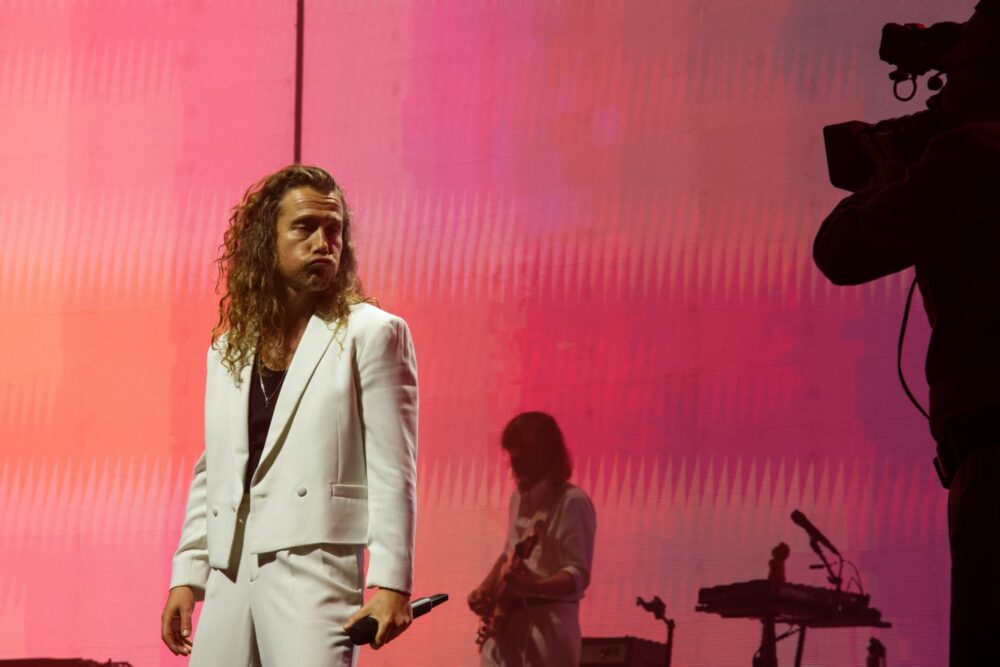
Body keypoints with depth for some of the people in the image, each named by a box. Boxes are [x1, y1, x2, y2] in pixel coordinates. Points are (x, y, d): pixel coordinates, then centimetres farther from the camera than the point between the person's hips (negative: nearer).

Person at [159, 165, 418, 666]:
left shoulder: (372, 335, 1)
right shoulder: (229, 348, 18)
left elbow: (392, 471, -5)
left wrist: (391, 583, -13)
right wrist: (187, 577, 13)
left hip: (315, 564, -6)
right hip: (231, 575, 6)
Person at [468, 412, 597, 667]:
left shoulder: (571, 502, -10)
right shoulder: (519, 498, 15)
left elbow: (579, 574, -17)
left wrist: (533, 586, -34)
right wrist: (485, 590, 10)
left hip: (546, 625, -8)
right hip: (505, 625, 8)